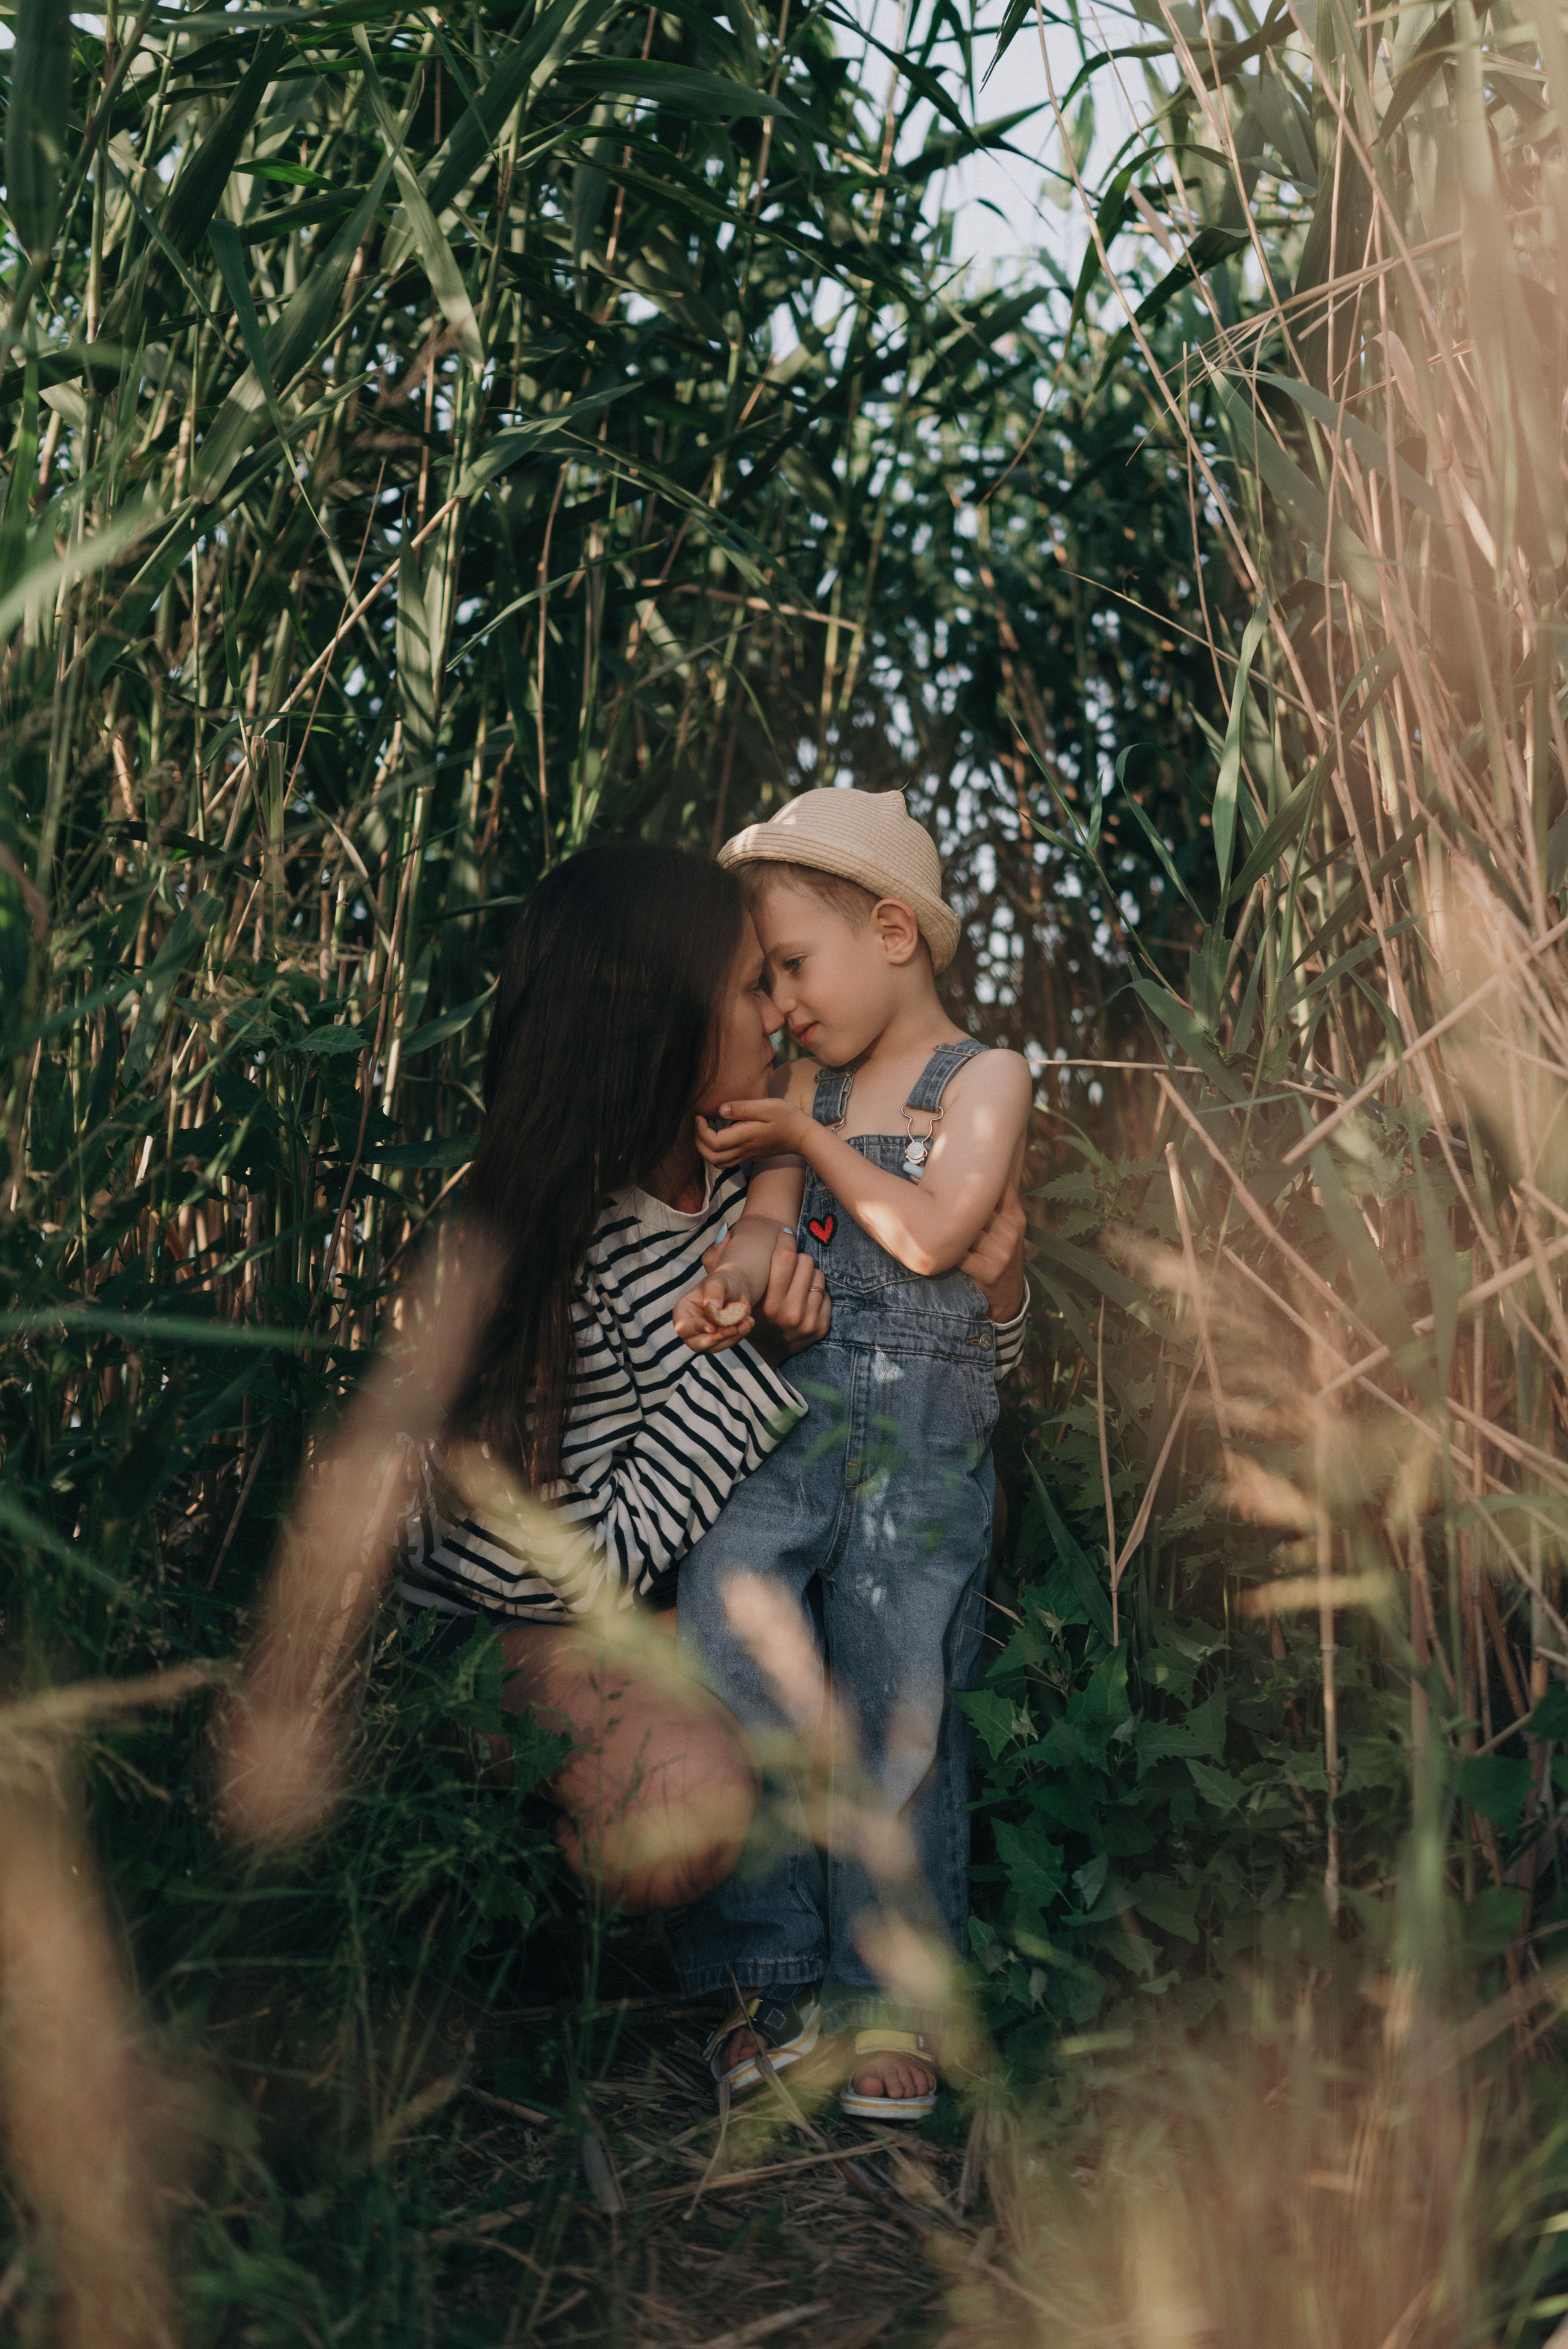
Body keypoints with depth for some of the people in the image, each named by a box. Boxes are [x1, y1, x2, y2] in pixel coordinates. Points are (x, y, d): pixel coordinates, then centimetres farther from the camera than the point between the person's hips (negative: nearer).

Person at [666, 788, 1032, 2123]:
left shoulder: (986, 1077, 3)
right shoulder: (809, 1086, 18)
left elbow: (928, 1236, -10)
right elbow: (771, 1216, 7)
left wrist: (808, 1136, -1)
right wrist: (730, 1280, -15)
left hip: (924, 1425, -4)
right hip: (782, 1408, 4)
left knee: (898, 1707, -2)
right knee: (721, 1652, -11)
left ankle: (893, 1999, 14)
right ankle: (776, 1975, 3)